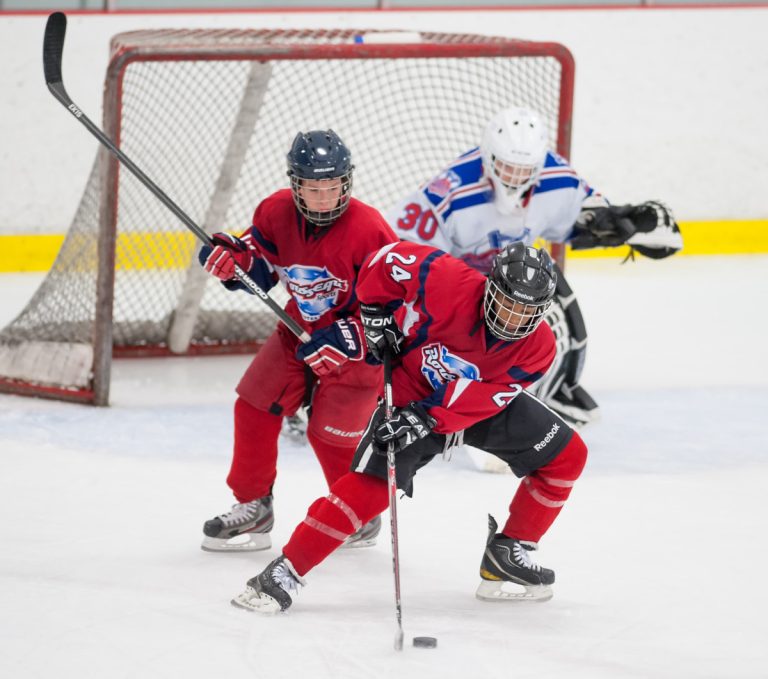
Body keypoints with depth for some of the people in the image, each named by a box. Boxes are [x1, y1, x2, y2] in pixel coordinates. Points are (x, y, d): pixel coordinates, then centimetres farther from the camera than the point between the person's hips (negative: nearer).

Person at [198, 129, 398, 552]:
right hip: (300, 330, 6)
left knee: (330, 435, -6)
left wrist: (347, 338, -34)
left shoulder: (368, 231, -28)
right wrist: (233, 258, -17)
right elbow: (262, 259, 6)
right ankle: (253, 506, 17)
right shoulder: (279, 211, -11)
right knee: (255, 406, 2)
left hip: (356, 346, -6)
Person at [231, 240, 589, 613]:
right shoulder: (449, 284, -32)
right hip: (413, 387, -4)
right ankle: (287, 569, -18)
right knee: (372, 484, -21)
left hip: (483, 401, 5)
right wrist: (377, 314, -19)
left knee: (566, 454, -1)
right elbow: (386, 258, -20)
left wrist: (426, 420, -36)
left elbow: (484, 397, -27)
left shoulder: (538, 347, -22)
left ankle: (509, 554, 9)